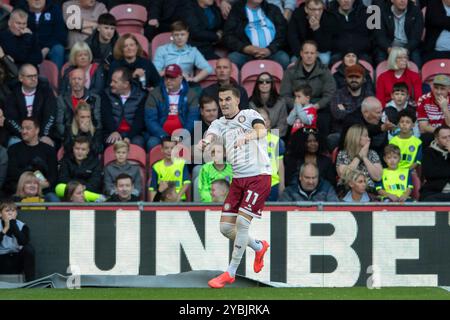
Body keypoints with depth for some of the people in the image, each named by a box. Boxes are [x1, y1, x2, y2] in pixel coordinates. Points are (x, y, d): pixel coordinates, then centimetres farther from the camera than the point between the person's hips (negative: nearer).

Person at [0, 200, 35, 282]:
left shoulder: (22, 226, -5)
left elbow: (23, 242, -24)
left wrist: (13, 225, -28)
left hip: (17, 261, 1)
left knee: (29, 248, -27)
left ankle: (30, 281, -22)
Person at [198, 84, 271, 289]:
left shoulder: (249, 115, -2)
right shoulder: (219, 123, 13)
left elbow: (261, 130, -24)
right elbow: (211, 135, -9)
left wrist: (247, 136, -46)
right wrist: (204, 142, -34)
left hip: (258, 176, -7)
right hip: (238, 179, 7)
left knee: (242, 222, -13)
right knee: (226, 227, 3)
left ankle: (230, 274, -4)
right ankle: (259, 247, 31)